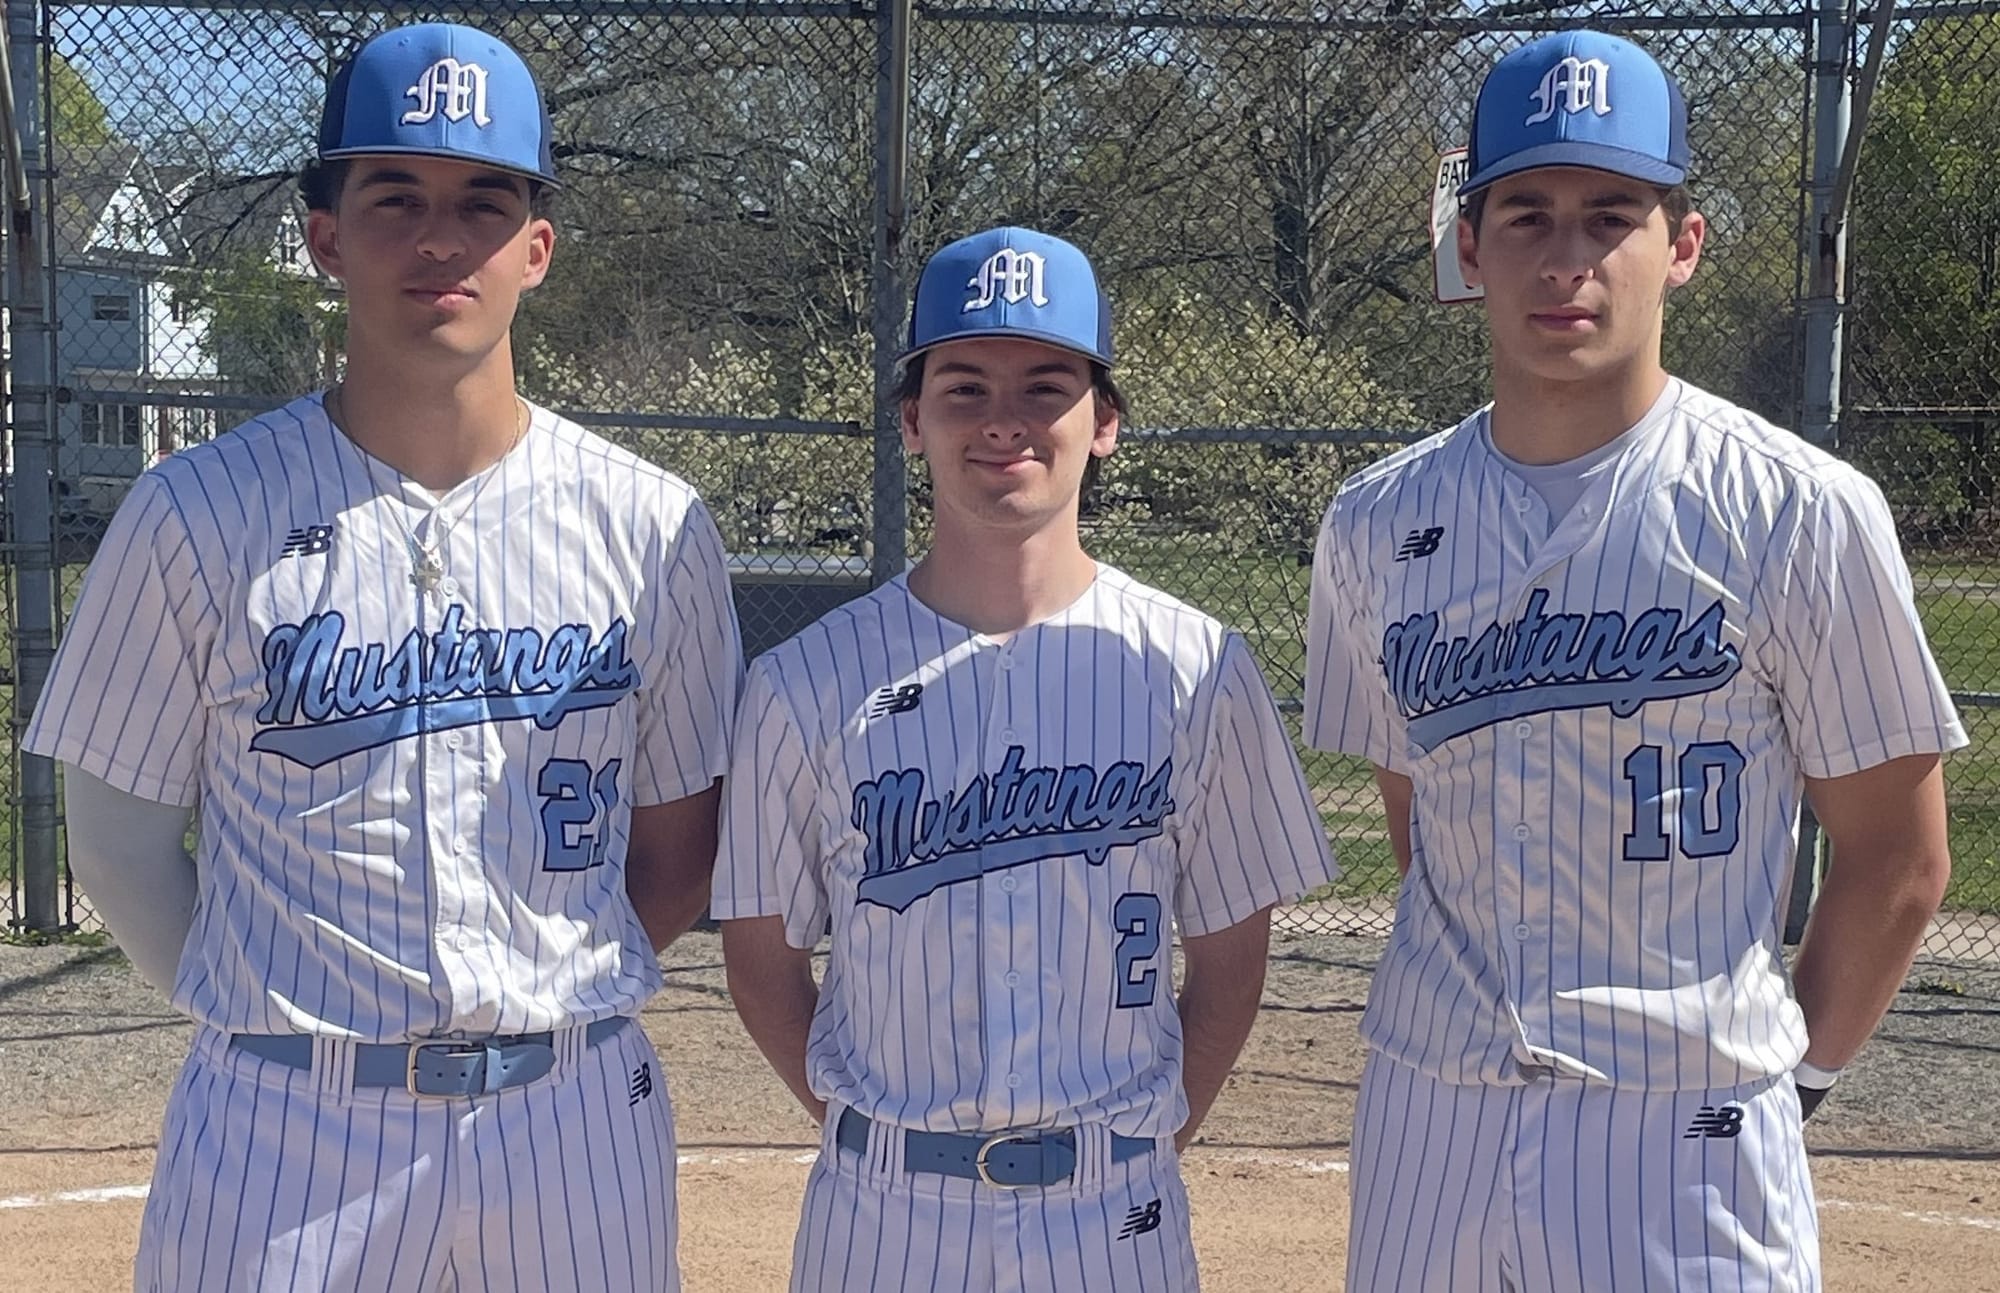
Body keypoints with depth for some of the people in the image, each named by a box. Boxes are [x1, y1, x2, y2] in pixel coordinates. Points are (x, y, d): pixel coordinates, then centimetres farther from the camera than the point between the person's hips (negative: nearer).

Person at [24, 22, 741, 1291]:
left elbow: (680, 844, 8)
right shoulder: (200, 513, -3)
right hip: (282, 1131, -1)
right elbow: (120, 837, 3)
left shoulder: (653, 525, 0)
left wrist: (561, 1003, 1)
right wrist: (282, 1031, 1)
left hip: (580, 1123, 2)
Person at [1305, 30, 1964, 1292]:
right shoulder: (1379, 523, 3)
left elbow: (1899, 860, -2)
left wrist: (1789, 1071, 0)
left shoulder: (1803, 514, -8)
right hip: (1427, 1107, 4)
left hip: (1682, 1133, -3)